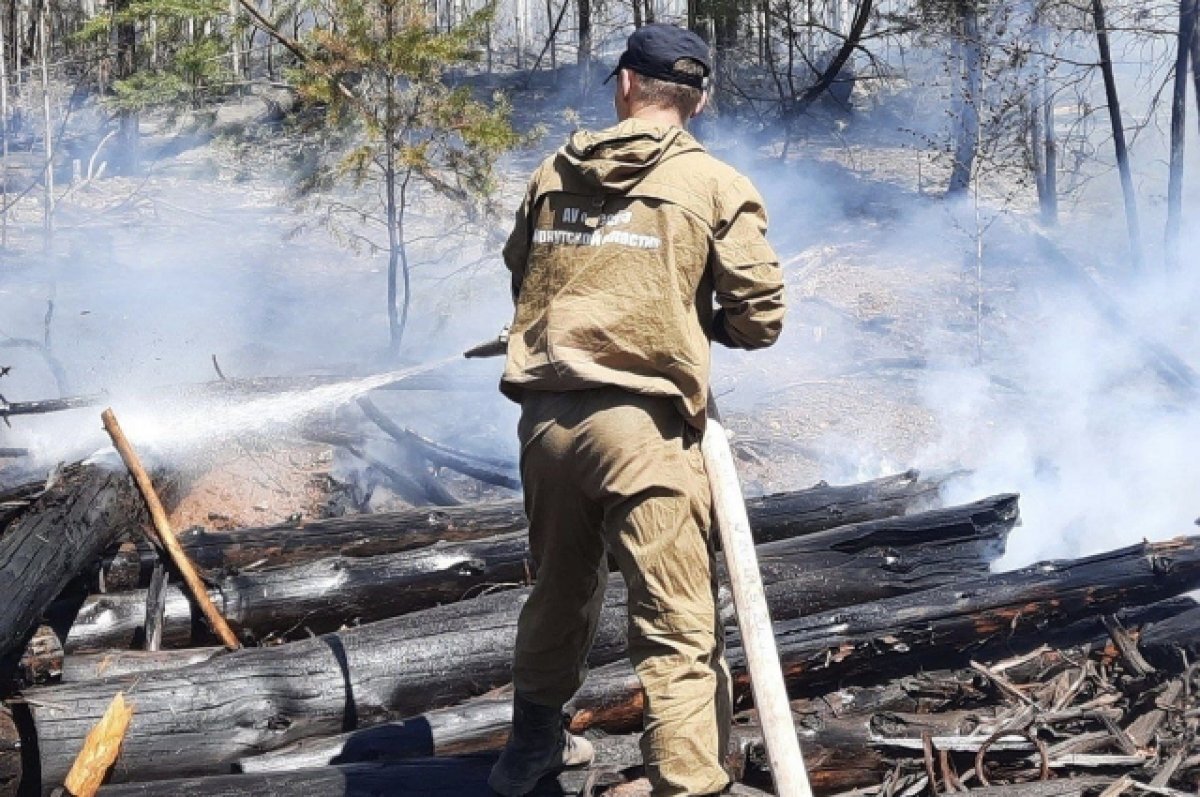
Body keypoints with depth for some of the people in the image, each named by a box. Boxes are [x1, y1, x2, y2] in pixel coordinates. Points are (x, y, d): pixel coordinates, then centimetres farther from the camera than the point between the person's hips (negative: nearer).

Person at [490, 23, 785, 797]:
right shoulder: (717, 186, 0)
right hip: (643, 423, -5)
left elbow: (521, 274, 21)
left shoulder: (553, 174, 11)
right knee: (679, 628, -2)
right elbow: (760, 317, -1)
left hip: (546, 416, 5)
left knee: (560, 590, 26)